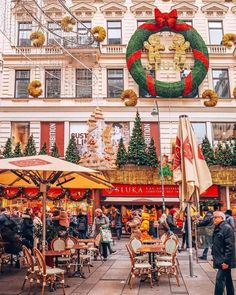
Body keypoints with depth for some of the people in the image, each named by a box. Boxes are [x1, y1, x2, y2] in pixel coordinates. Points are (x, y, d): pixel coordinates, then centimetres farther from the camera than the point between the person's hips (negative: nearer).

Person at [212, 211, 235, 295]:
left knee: (220, 279, -11)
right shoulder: (217, 228, 12)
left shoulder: (227, 228, -17)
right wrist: (214, 256, 17)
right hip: (220, 259, 9)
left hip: (224, 260, -9)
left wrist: (226, 261, -23)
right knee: (227, 279, 17)